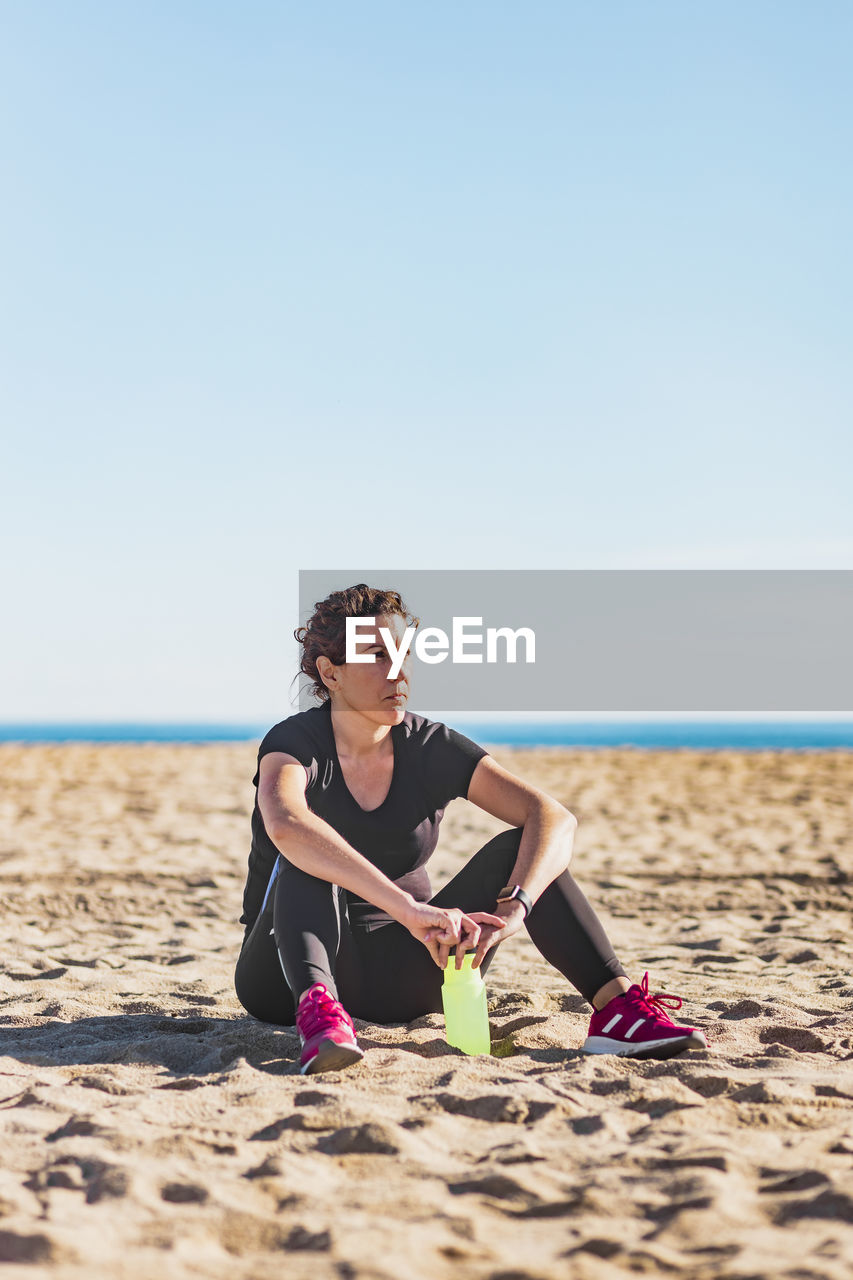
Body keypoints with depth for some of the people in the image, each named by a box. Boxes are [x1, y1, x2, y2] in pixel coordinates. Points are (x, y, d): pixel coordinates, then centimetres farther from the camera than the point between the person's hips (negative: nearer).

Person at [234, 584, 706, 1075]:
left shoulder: (431, 748, -5)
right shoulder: (297, 743, -16)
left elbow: (554, 818, -16)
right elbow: (284, 824, -41)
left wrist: (510, 912, -36)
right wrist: (407, 908, -51)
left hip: (398, 976, 4)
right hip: (288, 971, -3)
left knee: (518, 848, -15)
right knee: (307, 858, -31)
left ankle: (616, 1007, -29)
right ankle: (317, 1009, -55)